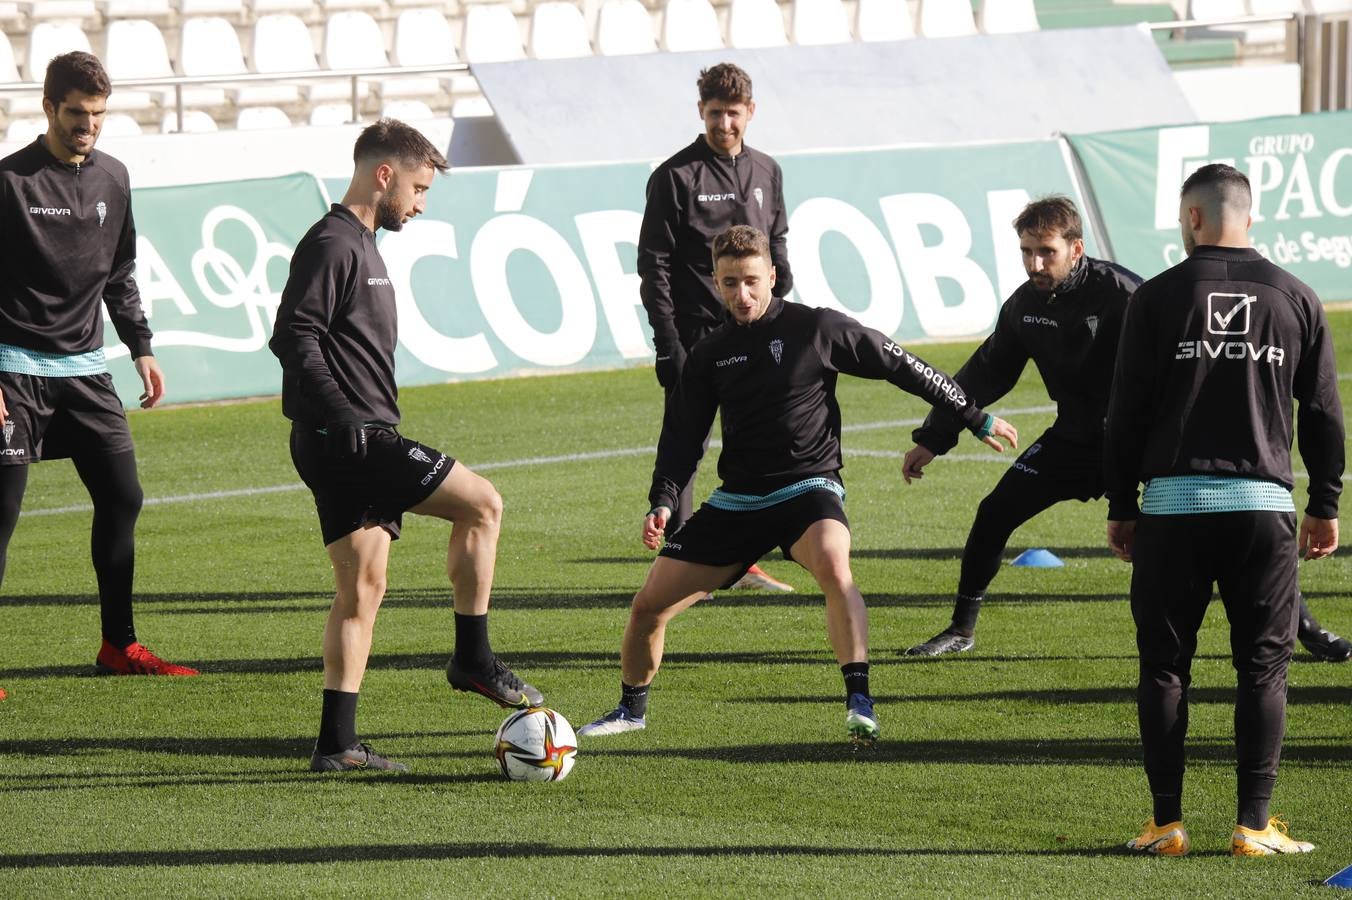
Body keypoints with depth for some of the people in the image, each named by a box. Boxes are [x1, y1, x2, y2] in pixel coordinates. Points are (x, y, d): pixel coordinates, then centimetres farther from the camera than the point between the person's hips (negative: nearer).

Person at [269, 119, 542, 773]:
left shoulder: (360, 245, 21)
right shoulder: (331, 244, -11)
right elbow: (293, 337, -20)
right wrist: (342, 417, -26)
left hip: (355, 443, 10)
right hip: (349, 441, -10)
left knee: (361, 586, 8)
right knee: (482, 504, -8)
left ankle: (336, 743, 7)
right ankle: (473, 659, -2)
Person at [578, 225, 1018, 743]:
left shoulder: (816, 329, -5)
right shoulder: (710, 355, 7)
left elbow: (899, 366, 2)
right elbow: (683, 435, 10)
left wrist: (976, 418, 6)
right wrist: (663, 501, -8)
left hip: (808, 489, -4)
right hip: (737, 500, 4)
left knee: (833, 565, -39)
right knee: (649, 604, 0)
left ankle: (859, 702, -39)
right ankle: (632, 708, 26)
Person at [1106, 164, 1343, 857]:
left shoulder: (1157, 298, -2)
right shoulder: (1294, 299, 4)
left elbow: (1126, 412, -1)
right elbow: (1324, 414, 7)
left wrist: (1121, 507, 8)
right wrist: (1325, 505, 17)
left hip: (1174, 507, -1)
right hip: (1265, 506, 1)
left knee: (1164, 665, 7)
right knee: (1263, 668, 5)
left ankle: (1167, 824, 6)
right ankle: (1254, 825, 1)